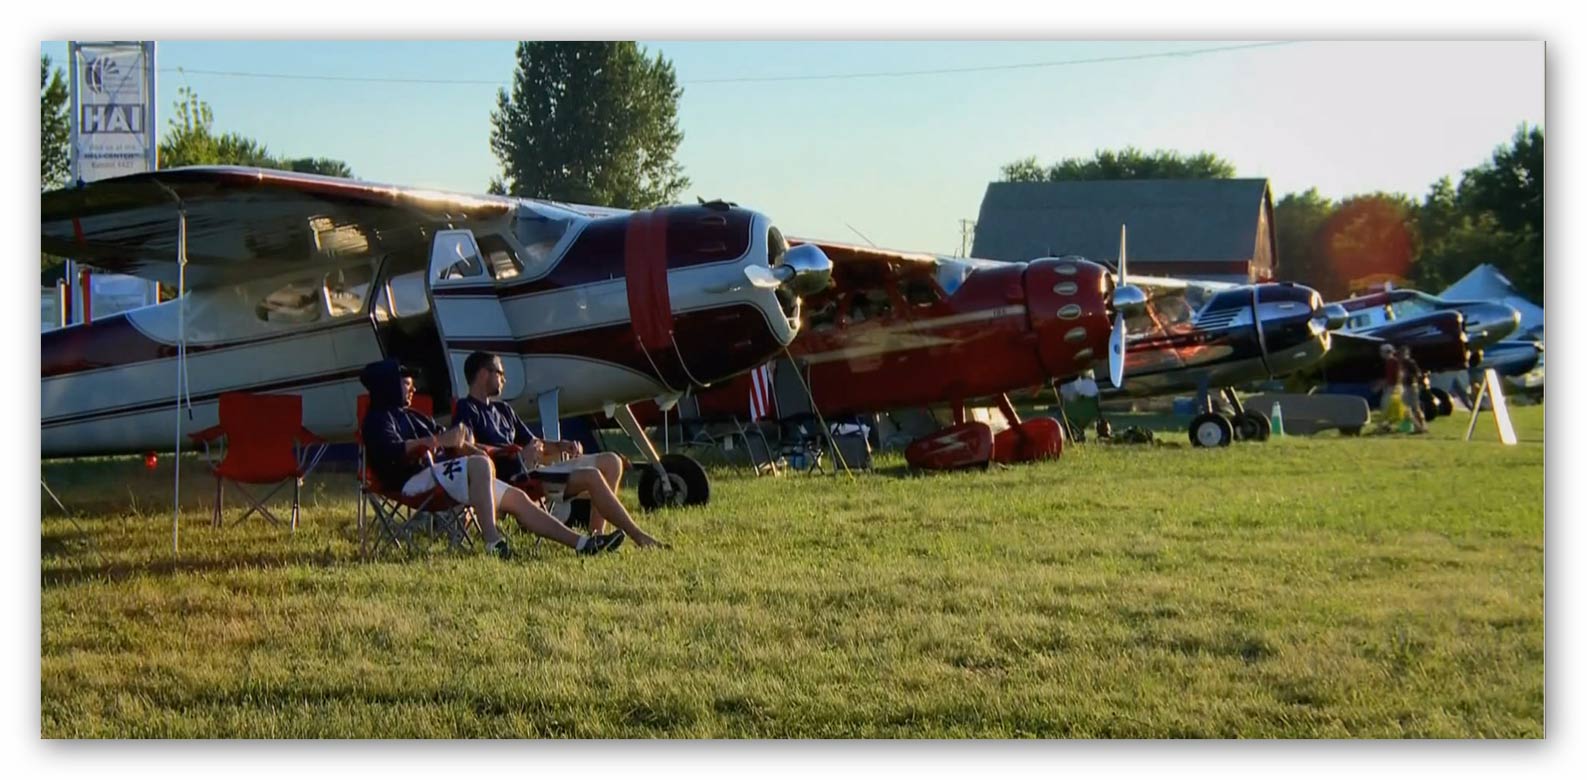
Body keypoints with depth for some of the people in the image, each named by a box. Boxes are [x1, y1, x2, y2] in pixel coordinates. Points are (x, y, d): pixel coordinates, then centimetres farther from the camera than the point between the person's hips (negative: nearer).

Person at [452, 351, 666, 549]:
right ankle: (638, 537, -21)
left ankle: (595, 535, -7)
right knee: (591, 477, -26)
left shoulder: (504, 411, 27)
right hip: (514, 478, -10)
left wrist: (561, 446, 5)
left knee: (610, 462, 4)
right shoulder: (467, 410, -2)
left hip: (532, 469, 10)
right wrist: (518, 454, -25)